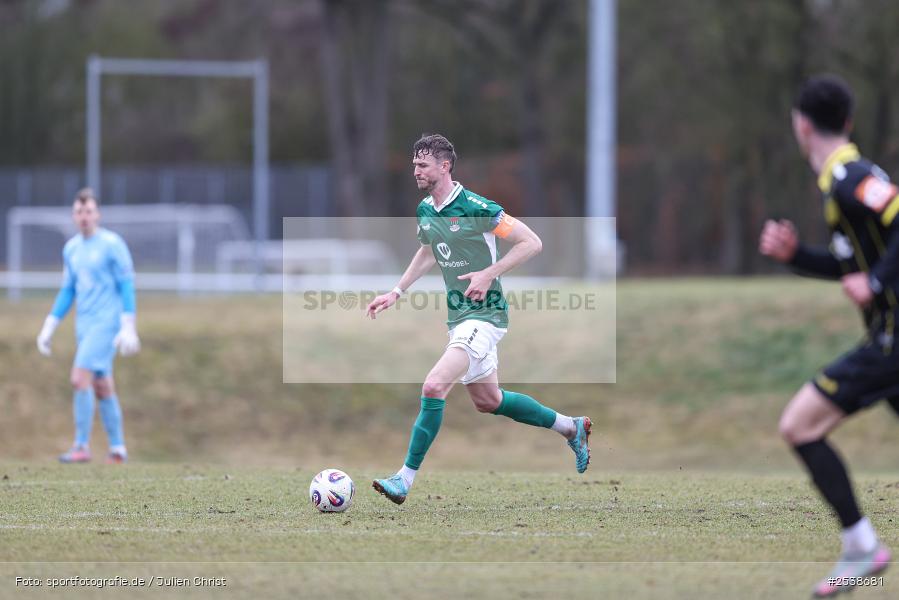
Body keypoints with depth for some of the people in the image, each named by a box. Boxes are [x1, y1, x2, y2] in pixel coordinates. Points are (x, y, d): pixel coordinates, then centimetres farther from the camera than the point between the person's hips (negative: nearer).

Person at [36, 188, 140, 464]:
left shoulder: (112, 244, -8)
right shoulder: (71, 248, 12)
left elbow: (126, 286, -9)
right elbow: (67, 291, 19)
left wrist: (128, 327, -16)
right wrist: (48, 327, 14)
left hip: (106, 323, -7)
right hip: (84, 325, 7)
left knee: (80, 378, -17)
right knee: (102, 387, 9)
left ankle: (82, 446, -13)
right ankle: (117, 449, 15)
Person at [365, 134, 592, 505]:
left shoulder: (476, 208, -18)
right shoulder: (425, 211, 7)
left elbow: (532, 242, -14)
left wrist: (489, 274, -21)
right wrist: (396, 293, 20)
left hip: (484, 315, -9)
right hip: (457, 317, 9)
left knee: (434, 386, -22)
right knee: (487, 401, 18)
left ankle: (405, 480, -18)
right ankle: (572, 428, 37)